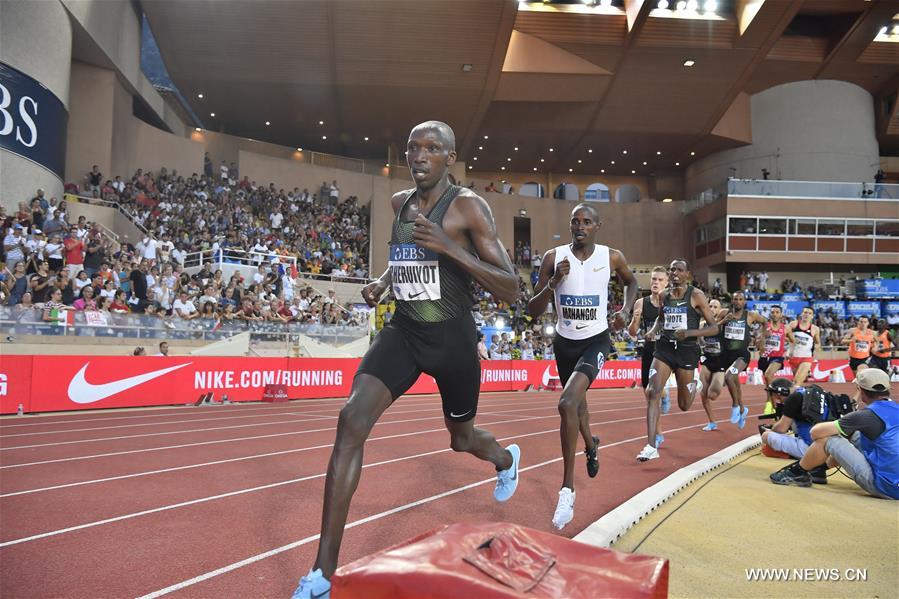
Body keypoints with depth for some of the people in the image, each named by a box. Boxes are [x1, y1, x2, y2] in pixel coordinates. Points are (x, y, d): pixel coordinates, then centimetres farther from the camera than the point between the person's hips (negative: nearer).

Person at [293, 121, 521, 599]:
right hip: (402, 331, 4)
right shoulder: (400, 202, 5)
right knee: (352, 420, -17)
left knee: (462, 438, 17)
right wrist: (381, 282, 7)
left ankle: (506, 458, 59)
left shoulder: (468, 206, -12)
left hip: (452, 338, -3)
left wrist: (450, 247, -28)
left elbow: (510, 290, -17)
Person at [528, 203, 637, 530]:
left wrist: (626, 310, -2)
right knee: (577, 401, 24)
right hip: (564, 341, 3)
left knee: (567, 404, -25)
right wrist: (554, 282, -25)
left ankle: (567, 489, -13)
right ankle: (591, 444, 60)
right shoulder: (553, 257, -10)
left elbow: (630, 282, 15)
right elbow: (533, 311, -10)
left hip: (595, 341, -3)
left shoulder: (612, 257, -9)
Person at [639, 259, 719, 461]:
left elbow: (714, 327, -7)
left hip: (687, 349, -3)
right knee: (653, 393, -17)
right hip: (664, 348, 3)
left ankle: (693, 385, 48)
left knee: (684, 406, 10)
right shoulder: (663, 295, 6)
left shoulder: (696, 295, -7)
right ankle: (651, 446, -14)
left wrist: (689, 333, -22)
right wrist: (654, 330, 5)